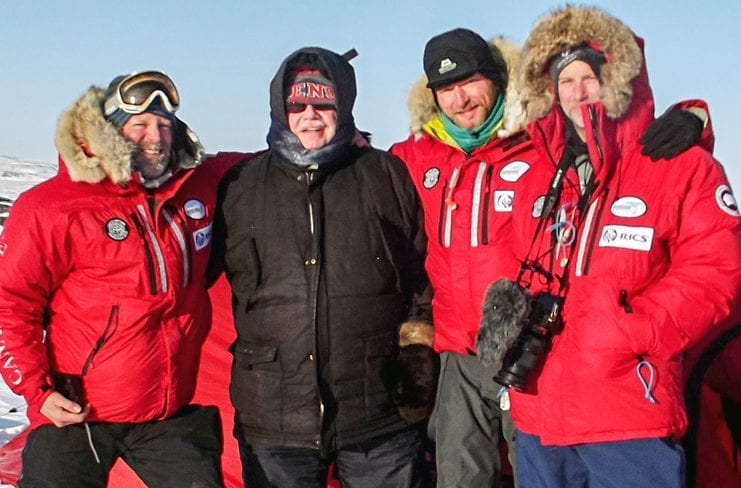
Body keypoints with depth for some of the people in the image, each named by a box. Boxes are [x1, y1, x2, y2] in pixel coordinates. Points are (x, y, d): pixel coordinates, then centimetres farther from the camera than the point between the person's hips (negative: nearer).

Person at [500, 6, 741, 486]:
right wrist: (519, 328, -1)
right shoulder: (536, 185, 13)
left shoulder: (683, 166, -2)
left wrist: (632, 330, -18)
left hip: (630, 416, -5)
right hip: (537, 416, 5)